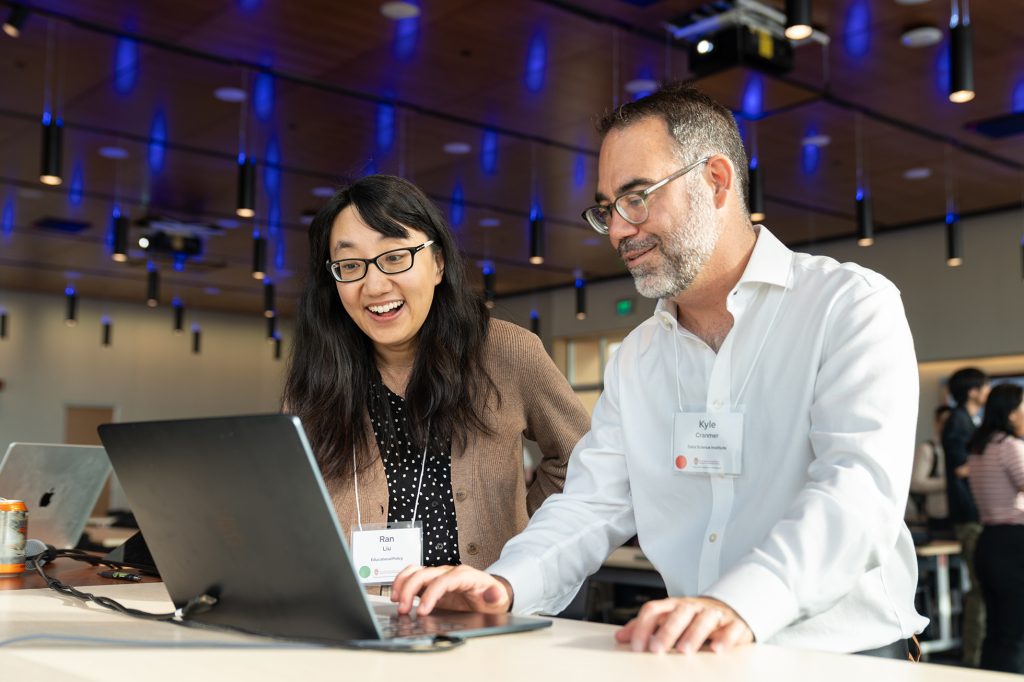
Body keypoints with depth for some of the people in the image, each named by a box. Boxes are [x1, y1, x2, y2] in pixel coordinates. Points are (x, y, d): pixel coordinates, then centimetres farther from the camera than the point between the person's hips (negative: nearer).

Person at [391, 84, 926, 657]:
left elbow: (858, 487, -21)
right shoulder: (636, 358, 13)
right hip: (692, 658, 3)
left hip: (842, 653, -2)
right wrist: (506, 582, -14)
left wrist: (738, 602, -38)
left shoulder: (853, 305, -6)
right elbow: (592, 504, 7)